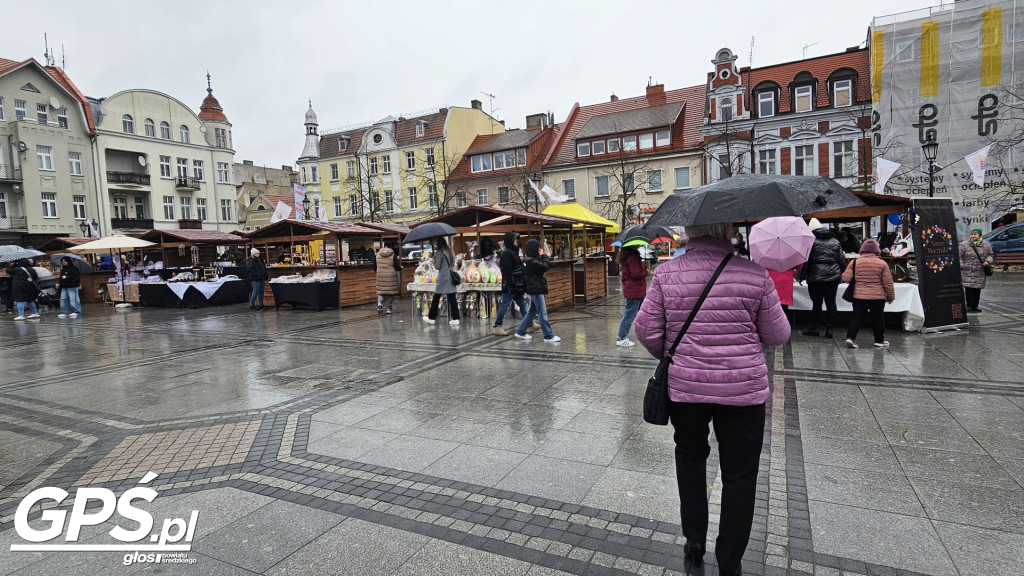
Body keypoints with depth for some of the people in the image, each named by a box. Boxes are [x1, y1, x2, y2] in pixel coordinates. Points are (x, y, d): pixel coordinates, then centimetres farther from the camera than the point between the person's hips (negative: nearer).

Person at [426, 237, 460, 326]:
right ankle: (455, 319, 0)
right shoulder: (450, 251, 12)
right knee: (452, 298, 3)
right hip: (451, 277, 6)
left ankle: (431, 318, 13)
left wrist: (434, 258, 6)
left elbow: (437, 266, -8)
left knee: (436, 298, 5)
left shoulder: (440, 252, -9)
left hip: (443, 277, -6)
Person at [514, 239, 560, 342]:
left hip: (535, 289, 11)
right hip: (536, 289, -11)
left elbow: (543, 267, 15)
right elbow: (545, 267, -23)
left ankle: (520, 331, 24)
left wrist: (543, 256, 3)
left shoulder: (531, 260, 13)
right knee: (542, 312, -7)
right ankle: (549, 336, -4)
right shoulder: (531, 261, -19)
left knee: (532, 311, 17)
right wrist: (544, 256, -11)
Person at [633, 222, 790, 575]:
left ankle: (694, 540, 31)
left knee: (690, 455, 26)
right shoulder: (755, 275, -8)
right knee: (739, 475, 15)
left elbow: (645, 329, -6)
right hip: (743, 389, -1)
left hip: (684, 386, 1)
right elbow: (777, 336, -1)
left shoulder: (666, 273, -7)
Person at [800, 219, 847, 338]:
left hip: (816, 276, -4)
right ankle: (829, 328, 9)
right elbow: (842, 260, 13)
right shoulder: (835, 241, 12)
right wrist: (841, 273, 22)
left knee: (816, 302, 1)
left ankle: (814, 328, 7)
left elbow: (806, 260, -6)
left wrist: (802, 276, 0)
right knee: (831, 302, 6)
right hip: (834, 276, 4)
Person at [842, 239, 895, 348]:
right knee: (877, 318, 11)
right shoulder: (882, 264, -6)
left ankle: (850, 337, -2)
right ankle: (879, 340, 20)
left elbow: (846, 278, -5)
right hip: (878, 297, -1)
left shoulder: (855, 263, -4)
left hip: (859, 296, 1)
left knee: (857, 317, 8)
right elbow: (888, 283, -2)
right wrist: (891, 296, 9)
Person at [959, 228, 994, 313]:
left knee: (977, 290, 6)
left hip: (980, 273, 3)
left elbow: (991, 254, 17)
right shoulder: (964, 245, -3)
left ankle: (975, 306, 14)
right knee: (969, 289, -9)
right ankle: (969, 306, -2)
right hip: (967, 272, -3)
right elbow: (959, 257, -2)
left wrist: (988, 261, -3)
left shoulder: (986, 245, 8)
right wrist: (962, 266, -9)